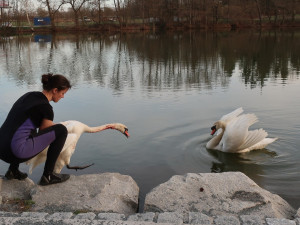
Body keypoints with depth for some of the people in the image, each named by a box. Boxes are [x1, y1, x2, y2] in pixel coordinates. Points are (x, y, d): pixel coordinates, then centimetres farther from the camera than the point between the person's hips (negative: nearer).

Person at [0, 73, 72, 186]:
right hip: (16, 153, -9)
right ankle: (48, 175, 4)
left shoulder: (30, 95, 16)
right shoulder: (46, 108, -9)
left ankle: (13, 169, 26)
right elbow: (43, 133, 4)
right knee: (61, 130, -3)